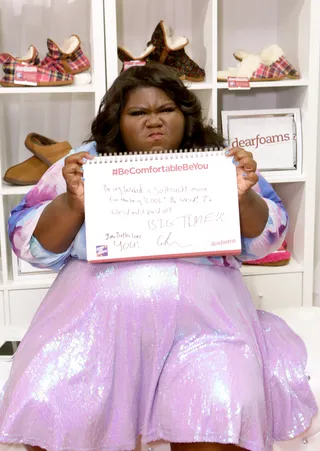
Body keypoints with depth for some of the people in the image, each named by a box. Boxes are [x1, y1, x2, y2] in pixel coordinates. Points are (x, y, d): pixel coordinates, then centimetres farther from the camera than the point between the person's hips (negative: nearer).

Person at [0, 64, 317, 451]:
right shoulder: (83, 164, 10)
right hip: (95, 312, 1)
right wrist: (73, 203, -15)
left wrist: (244, 198, -12)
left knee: (224, 414, -24)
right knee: (45, 409, -21)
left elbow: (264, 239, 8)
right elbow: (31, 245, 4)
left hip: (200, 314, 0)